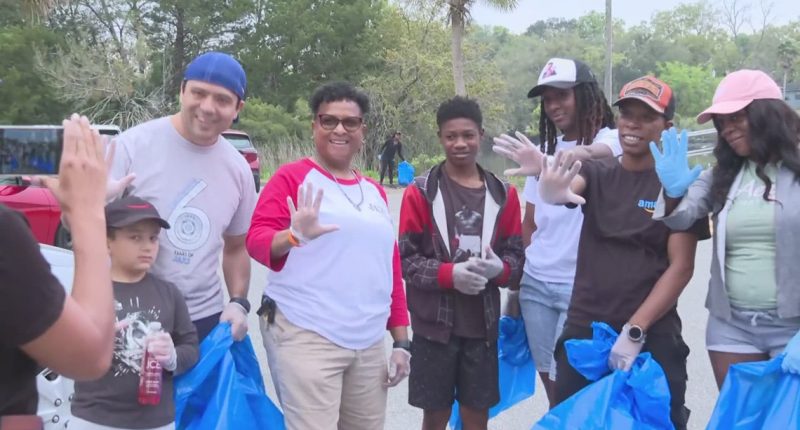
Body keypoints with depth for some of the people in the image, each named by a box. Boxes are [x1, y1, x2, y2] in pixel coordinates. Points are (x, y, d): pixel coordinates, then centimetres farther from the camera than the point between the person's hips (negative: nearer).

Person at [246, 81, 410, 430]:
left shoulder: (375, 192, 18)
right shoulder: (292, 177, 0)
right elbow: (256, 239, -9)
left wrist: (400, 340, 15)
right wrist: (293, 237, -31)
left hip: (369, 344, 6)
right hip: (306, 337, -6)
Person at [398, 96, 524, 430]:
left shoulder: (503, 193, 5)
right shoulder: (420, 192, -4)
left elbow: (516, 256, 5)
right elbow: (407, 259, -7)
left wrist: (499, 269, -17)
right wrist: (450, 274, -22)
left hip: (482, 324, 2)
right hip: (435, 324, -2)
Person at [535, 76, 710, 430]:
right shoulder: (596, 173, 4)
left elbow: (681, 267, -7)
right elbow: (569, 185, -19)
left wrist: (635, 331, -14)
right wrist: (551, 192, -44)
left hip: (653, 337, -2)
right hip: (583, 331, 2)